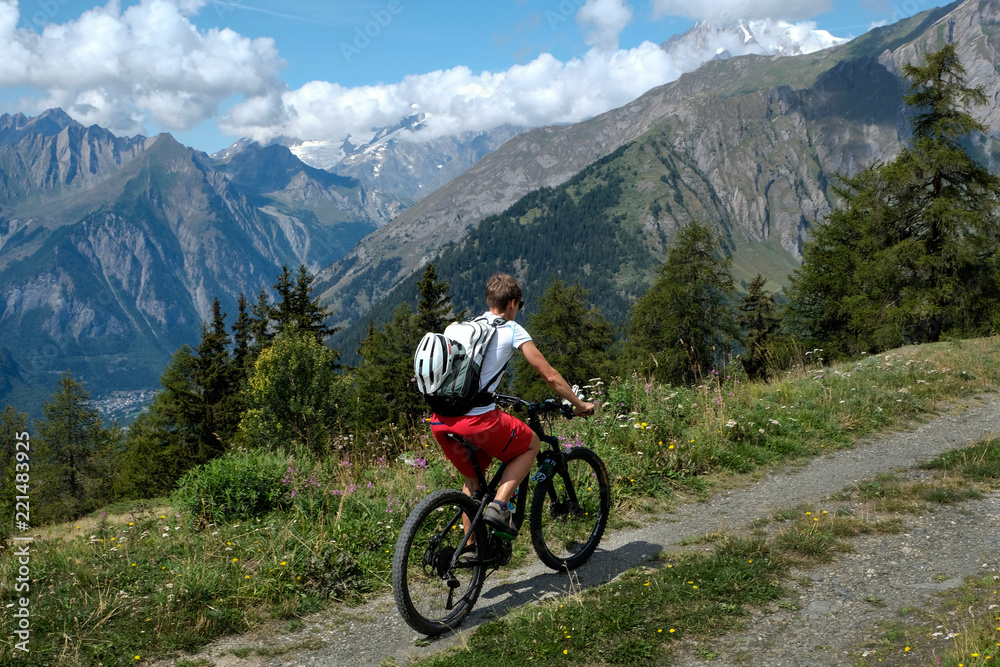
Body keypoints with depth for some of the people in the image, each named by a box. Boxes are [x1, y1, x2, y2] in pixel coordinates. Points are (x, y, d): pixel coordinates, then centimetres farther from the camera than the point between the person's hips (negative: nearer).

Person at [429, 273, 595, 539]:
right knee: (531, 445, 20)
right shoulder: (513, 330, 4)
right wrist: (579, 404, 19)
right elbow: (551, 376, 5)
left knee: (472, 479, 28)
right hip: (478, 419, -6)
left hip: (440, 421, 6)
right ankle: (499, 506, 3)